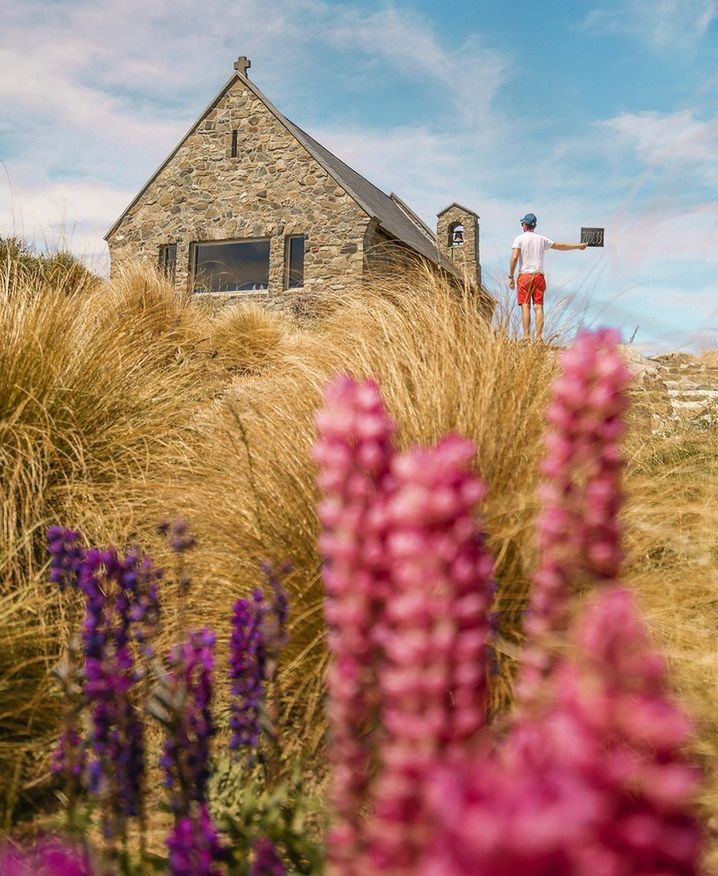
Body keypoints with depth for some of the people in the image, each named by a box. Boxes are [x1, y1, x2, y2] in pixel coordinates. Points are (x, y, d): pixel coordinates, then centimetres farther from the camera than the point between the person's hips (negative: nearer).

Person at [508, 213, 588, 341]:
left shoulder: (520, 239, -1)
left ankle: (526, 337, -12)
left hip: (524, 276, -3)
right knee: (538, 307, 1)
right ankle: (539, 337, -3)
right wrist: (578, 246, 35)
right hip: (539, 276, 3)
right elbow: (561, 246, 21)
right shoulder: (542, 239, 11)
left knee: (525, 307, -5)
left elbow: (514, 258, -11)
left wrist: (510, 276, -6)